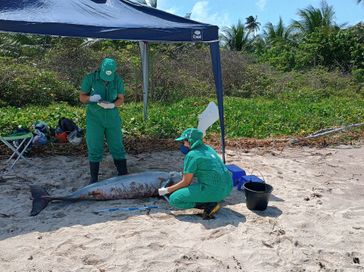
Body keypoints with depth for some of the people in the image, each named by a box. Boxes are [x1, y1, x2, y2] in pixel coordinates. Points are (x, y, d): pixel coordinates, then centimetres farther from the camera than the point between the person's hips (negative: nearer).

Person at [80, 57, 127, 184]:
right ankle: (94, 178, 14)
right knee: (94, 148, 2)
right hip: (94, 117, -1)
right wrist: (91, 98, -24)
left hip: (112, 117, 1)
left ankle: (123, 175, 14)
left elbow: (121, 98, 1)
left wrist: (111, 105, -20)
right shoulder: (90, 78, -8)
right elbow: (82, 97, -2)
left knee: (117, 147, 4)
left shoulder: (118, 80, -3)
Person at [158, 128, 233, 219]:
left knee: (174, 199, -2)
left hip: (214, 190, -9)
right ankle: (212, 200, 11)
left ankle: (209, 204, -7)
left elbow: (186, 182, -4)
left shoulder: (191, 155, -9)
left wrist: (167, 190, 7)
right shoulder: (208, 148, 15)